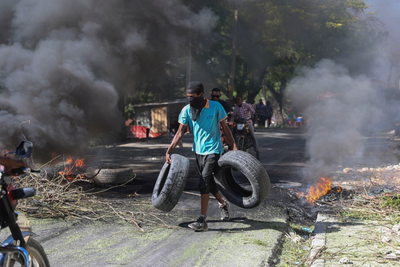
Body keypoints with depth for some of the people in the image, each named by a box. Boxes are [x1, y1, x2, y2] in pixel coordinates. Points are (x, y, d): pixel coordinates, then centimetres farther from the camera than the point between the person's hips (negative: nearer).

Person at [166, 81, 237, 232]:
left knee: (204, 181, -17)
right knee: (208, 182, 16)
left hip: (213, 150, -5)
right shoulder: (187, 110, -1)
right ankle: (223, 204, 45)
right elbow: (180, 132, 2)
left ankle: (202, 221, -18)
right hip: (198, 151, 5)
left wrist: (234, 147, -6)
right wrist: (169, 150, -6)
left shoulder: (215, 107, -8)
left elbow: (225, 128, 0)